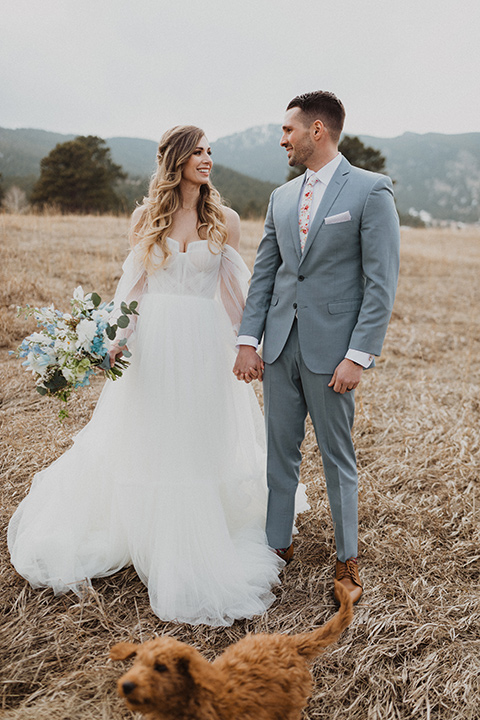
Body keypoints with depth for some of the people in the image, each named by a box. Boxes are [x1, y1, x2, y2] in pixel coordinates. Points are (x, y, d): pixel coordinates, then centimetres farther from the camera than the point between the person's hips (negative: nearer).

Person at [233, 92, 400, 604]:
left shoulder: (371, 191, -6)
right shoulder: (282, 197, 12)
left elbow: (381, 282, -11)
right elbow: (263, 273, 11)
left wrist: (358, 356, -16)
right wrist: (248, 341, 3)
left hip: (331, 350, -5)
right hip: (280, 347, 5)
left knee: (337, 457, 7)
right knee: (279, 451, 13)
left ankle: (347, 560, 26)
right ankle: (277, 544, 30)